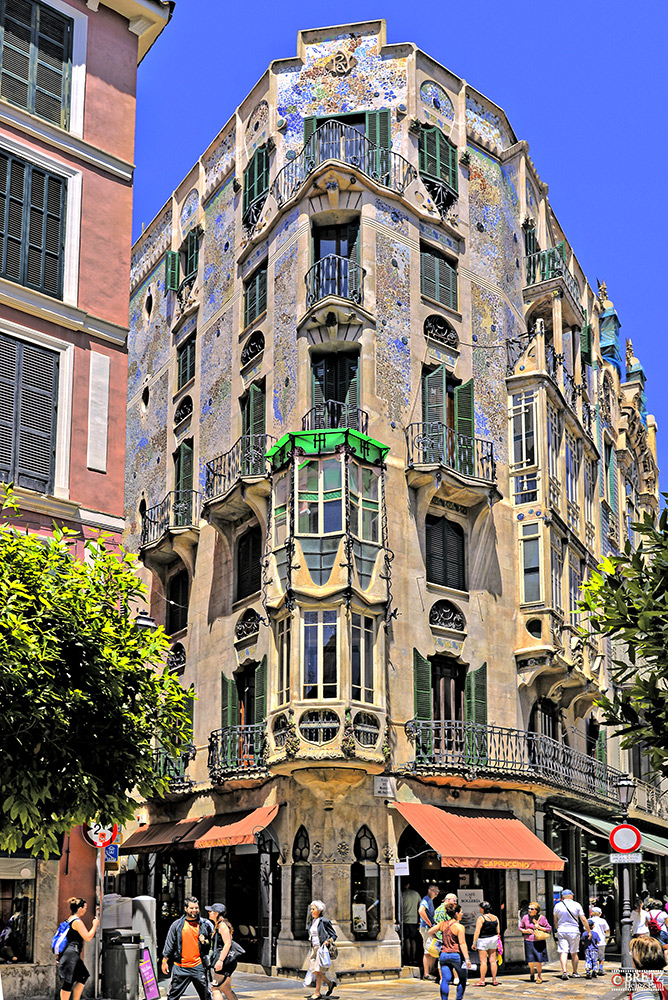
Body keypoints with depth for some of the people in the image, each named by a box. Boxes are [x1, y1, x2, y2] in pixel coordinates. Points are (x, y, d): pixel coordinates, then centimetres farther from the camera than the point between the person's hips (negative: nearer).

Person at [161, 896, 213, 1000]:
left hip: (198, 967, 0)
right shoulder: (177, 924, 2)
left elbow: (212, 943, 13)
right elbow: (169, 943, 7)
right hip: (180, 967, 0)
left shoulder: (205, 925, 3)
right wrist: (164, 961, 7)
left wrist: (206, 942, -9)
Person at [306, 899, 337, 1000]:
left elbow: (334, 935, -5)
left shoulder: (324, 921, -10)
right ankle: (330, 983, 23)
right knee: (313, 970, 4)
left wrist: (328, 941, -21)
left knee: (318, 970, -8)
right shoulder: (312, 921, 11)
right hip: (314, 948, 7)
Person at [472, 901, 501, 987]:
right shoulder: (495, 918, 5)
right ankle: (494, 980, 12)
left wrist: (474, 943, -13)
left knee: (483, 961, -1)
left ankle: (482, 980, 1)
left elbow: (477, 931, -17)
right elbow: (498, 931, 9)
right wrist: (497, 942, 18)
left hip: (483, 940, -6)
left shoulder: (481, 918, -13)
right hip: (493, 939, 6)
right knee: (493, 960, 10)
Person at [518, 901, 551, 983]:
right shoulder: (525, 917, 1)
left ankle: (539, 975, 19)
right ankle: (532, 971, 35)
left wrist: (539, 927, -13)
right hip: (529, 941, 2)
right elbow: (520, 927, 13)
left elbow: (549, 929, 3)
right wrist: (525, 931, -8)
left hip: (539, 942, -2)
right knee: (530, 961, 4)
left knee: (538, 961, -4)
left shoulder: (542, 918, -4)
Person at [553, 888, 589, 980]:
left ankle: (564, 971, -20)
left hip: (561, 931, 1)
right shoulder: (577, 905, -1)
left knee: (563, 952, -4)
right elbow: (583, 920, -4)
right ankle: (575, 972, 18)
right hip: (574, 931, 0)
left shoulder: (558, 906, 4)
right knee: (574, 953, 12)